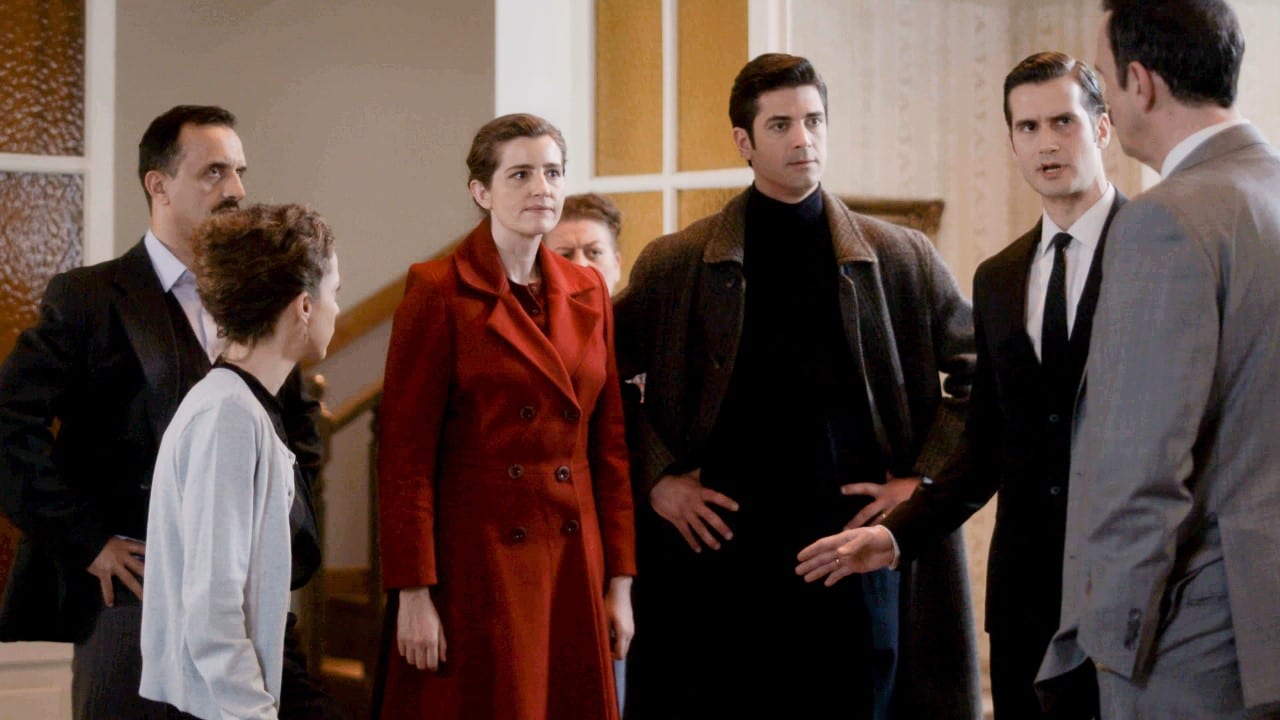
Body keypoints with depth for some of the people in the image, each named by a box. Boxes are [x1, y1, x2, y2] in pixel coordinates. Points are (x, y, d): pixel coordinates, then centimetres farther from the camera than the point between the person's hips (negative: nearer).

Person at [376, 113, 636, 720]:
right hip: (478, 564, -5)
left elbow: (610, 443, 12)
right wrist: (413, 594, -13)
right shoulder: (440, 293, -6)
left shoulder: (588, 293, 10)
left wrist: (619, 581, 8)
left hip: (574, 560, 5)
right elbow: (405, 457, -8)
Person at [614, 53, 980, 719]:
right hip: (718, 545, 0)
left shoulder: (901, 260, 6)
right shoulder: (673, 265, 5)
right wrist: (654, 478, 0)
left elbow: (980, 371, 11)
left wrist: (926, 479, 2)